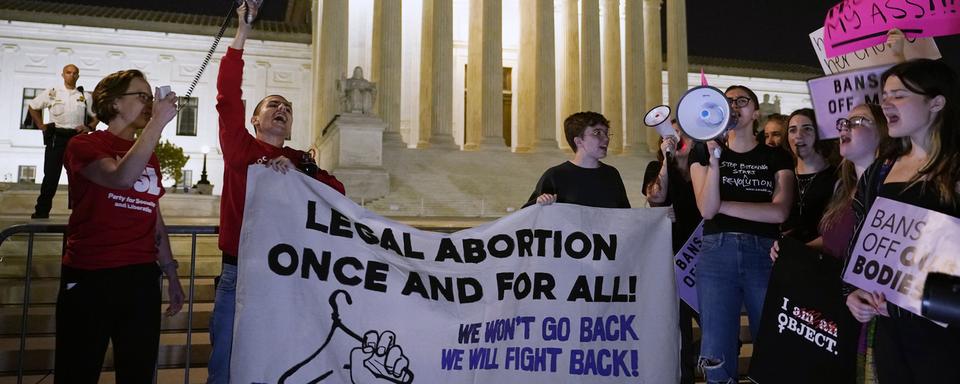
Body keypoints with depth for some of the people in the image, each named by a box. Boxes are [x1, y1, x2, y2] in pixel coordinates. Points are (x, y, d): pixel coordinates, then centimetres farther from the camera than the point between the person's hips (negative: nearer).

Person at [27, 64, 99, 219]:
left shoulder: (85, 96, 9)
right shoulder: (51, 93, 6)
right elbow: (32, 107, 15)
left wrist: (89, 126, -1)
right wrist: (41, 125, 7)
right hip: (56, 137, -1)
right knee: (51, 175, -1)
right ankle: (41, 212, 6)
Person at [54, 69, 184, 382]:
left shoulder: (150, 158, 15)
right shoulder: (83, 146, -2)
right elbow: (122, 178, -24)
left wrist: (171, 275, 17)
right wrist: (158, 121, -20)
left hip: (142, 277, 5)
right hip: (88, 277, -5)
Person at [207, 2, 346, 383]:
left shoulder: (301, 161, 9)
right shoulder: (239, 147, 3)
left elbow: (338, 194, -2)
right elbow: (228, 95, -9)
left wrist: (297, 173, -16)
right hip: (238, 273, -2)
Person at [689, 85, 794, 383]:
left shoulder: (777, 157, 9)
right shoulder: (704, 153, 9)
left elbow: (779, 212, -6)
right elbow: (707, 209, -6)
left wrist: (722, 204, -6)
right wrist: (714, 159, -15)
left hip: (765, 255, 0)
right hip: (717, 254, 0)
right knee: (716, 357, 1)